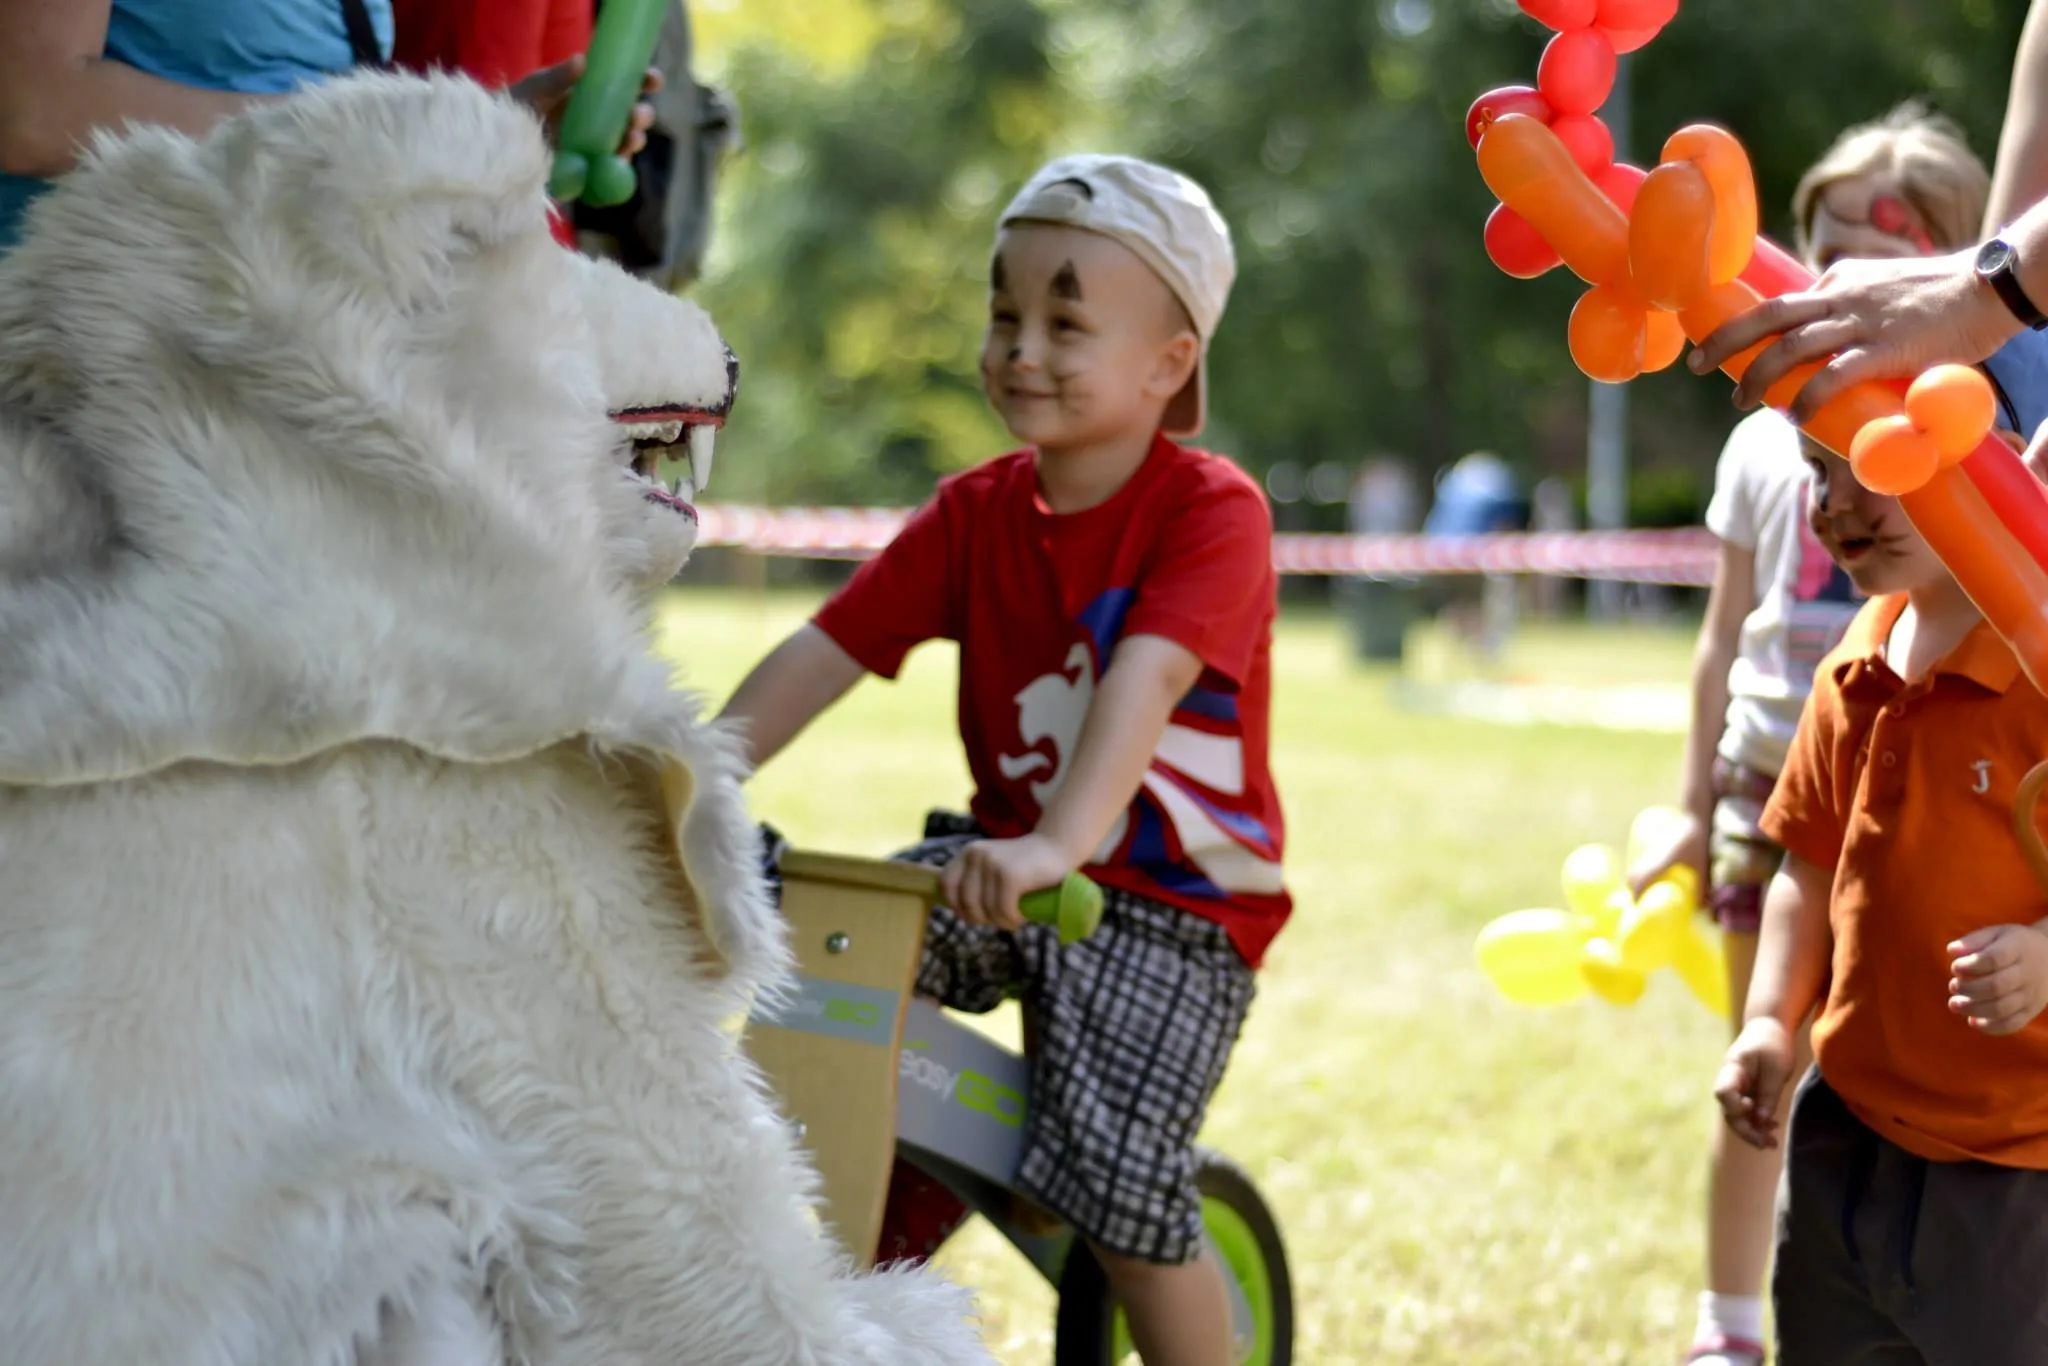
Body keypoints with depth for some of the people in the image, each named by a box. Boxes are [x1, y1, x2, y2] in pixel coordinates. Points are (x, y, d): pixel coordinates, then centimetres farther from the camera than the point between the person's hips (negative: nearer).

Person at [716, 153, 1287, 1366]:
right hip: (1004, 861, 6)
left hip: (1175, 901, -5)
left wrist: (1060, 843, -48)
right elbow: (824, 652, -4)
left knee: (1117, 1183, -20)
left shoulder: (1213, 512, -15)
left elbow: (1143, 678, -32)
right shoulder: (975, 514, 2)